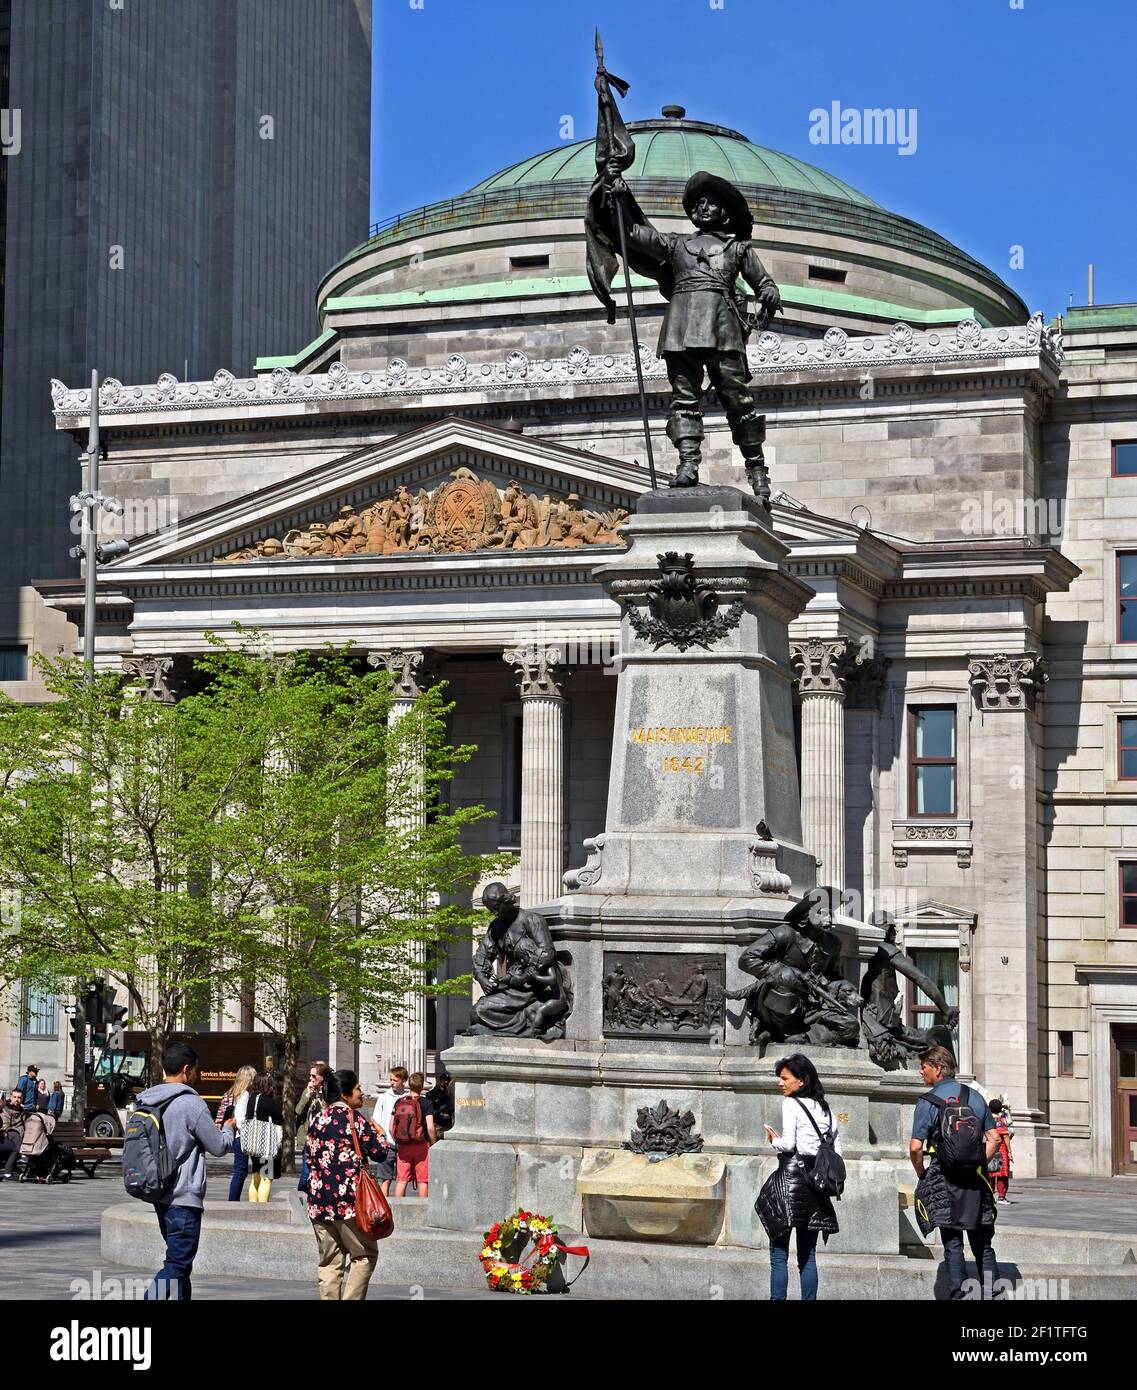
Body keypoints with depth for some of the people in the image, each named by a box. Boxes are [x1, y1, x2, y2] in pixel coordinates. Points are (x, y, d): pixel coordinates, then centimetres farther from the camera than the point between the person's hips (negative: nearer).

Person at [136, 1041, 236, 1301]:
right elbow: (219, 1147, -8)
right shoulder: (192, 1104, -16)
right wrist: (228, 1128, 14)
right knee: (177, 1265, -8)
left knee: (180, 1260, 19)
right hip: (183, 1197, -8)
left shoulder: (147, 1102, 7)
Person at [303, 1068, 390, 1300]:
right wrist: (380, 1133, 13)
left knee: (329, 1261, 8)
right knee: (364, 1255, 5)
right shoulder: (352, 1117, -8)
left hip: (318, 1200, 6)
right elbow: (378, 1152, -5)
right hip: (347, 1199, -6)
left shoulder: (317, 1118, 12)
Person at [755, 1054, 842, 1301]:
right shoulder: (825, 1108, 13)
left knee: (779, 1252, -4)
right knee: (808, 1255, 9)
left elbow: (788, 1143, -14)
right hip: (816, 1177, 7)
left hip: (790, 1176, -7)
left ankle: (778, 1299, -10)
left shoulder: (791, 1104, -5)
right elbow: (837, 1146, 12)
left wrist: (774, 1140, 5)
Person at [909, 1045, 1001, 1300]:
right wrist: (980, 1166, 15)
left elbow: (915, 1148, -11)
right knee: (982, 1243, 12)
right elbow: (994, 1138, 8)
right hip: (975, 1179, 4)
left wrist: (922, 1175, 4)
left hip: (944, 1179, -4)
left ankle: (957, 1294, 0)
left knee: (952, 1243, 2)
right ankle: (991, 1292, 8)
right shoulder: (975, 1097, 7)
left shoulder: (928, 1102, -7)